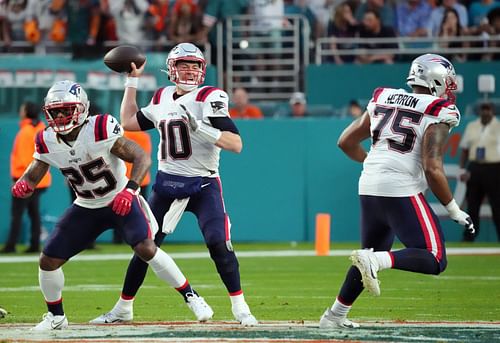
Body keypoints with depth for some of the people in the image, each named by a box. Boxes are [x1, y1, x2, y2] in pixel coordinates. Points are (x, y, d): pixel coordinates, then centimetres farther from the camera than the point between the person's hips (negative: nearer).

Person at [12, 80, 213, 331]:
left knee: (146, 248, -25)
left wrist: (130, 189, -42)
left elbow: (142, 158, -26)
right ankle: (56, 316, 20)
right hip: (86, 208, 5)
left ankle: (191, 297, -10)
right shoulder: (47, 142, -11)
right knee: (48, 260, -2)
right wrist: (22, 186, -29)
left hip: (121, 202, -5)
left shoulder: (101, 130, -26)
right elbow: (32, 176, -3)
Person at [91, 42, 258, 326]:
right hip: (167, 184, 5)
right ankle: (123, 307, 21)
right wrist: (132, 81, 21)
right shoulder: (162, 99, 9)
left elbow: (236, 144, -18)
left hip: (203, 185, -5)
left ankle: (240, 307, -8)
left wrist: (199, 127, -29)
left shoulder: (209, 98, -9)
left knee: (218, 243, -21)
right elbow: (128, 122, 24)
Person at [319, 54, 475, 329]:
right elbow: (433, 169, -14)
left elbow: (346, 142, 20)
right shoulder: (437, 114, -5)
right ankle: (375, 262, -25)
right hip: (401, 191, -7)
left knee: (372, 254, 25)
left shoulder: (383, 100, 13)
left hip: (369, 188, 7)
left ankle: (334, 316, 25)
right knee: (434, 260, -3)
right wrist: (454, 211, -4)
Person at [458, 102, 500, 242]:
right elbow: (465, 149, 14)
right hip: (474, 168, 4)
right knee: (472, 205, 6)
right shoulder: (472, 126, 11)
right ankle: (468, 238, 11)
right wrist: (463, 170, 6)